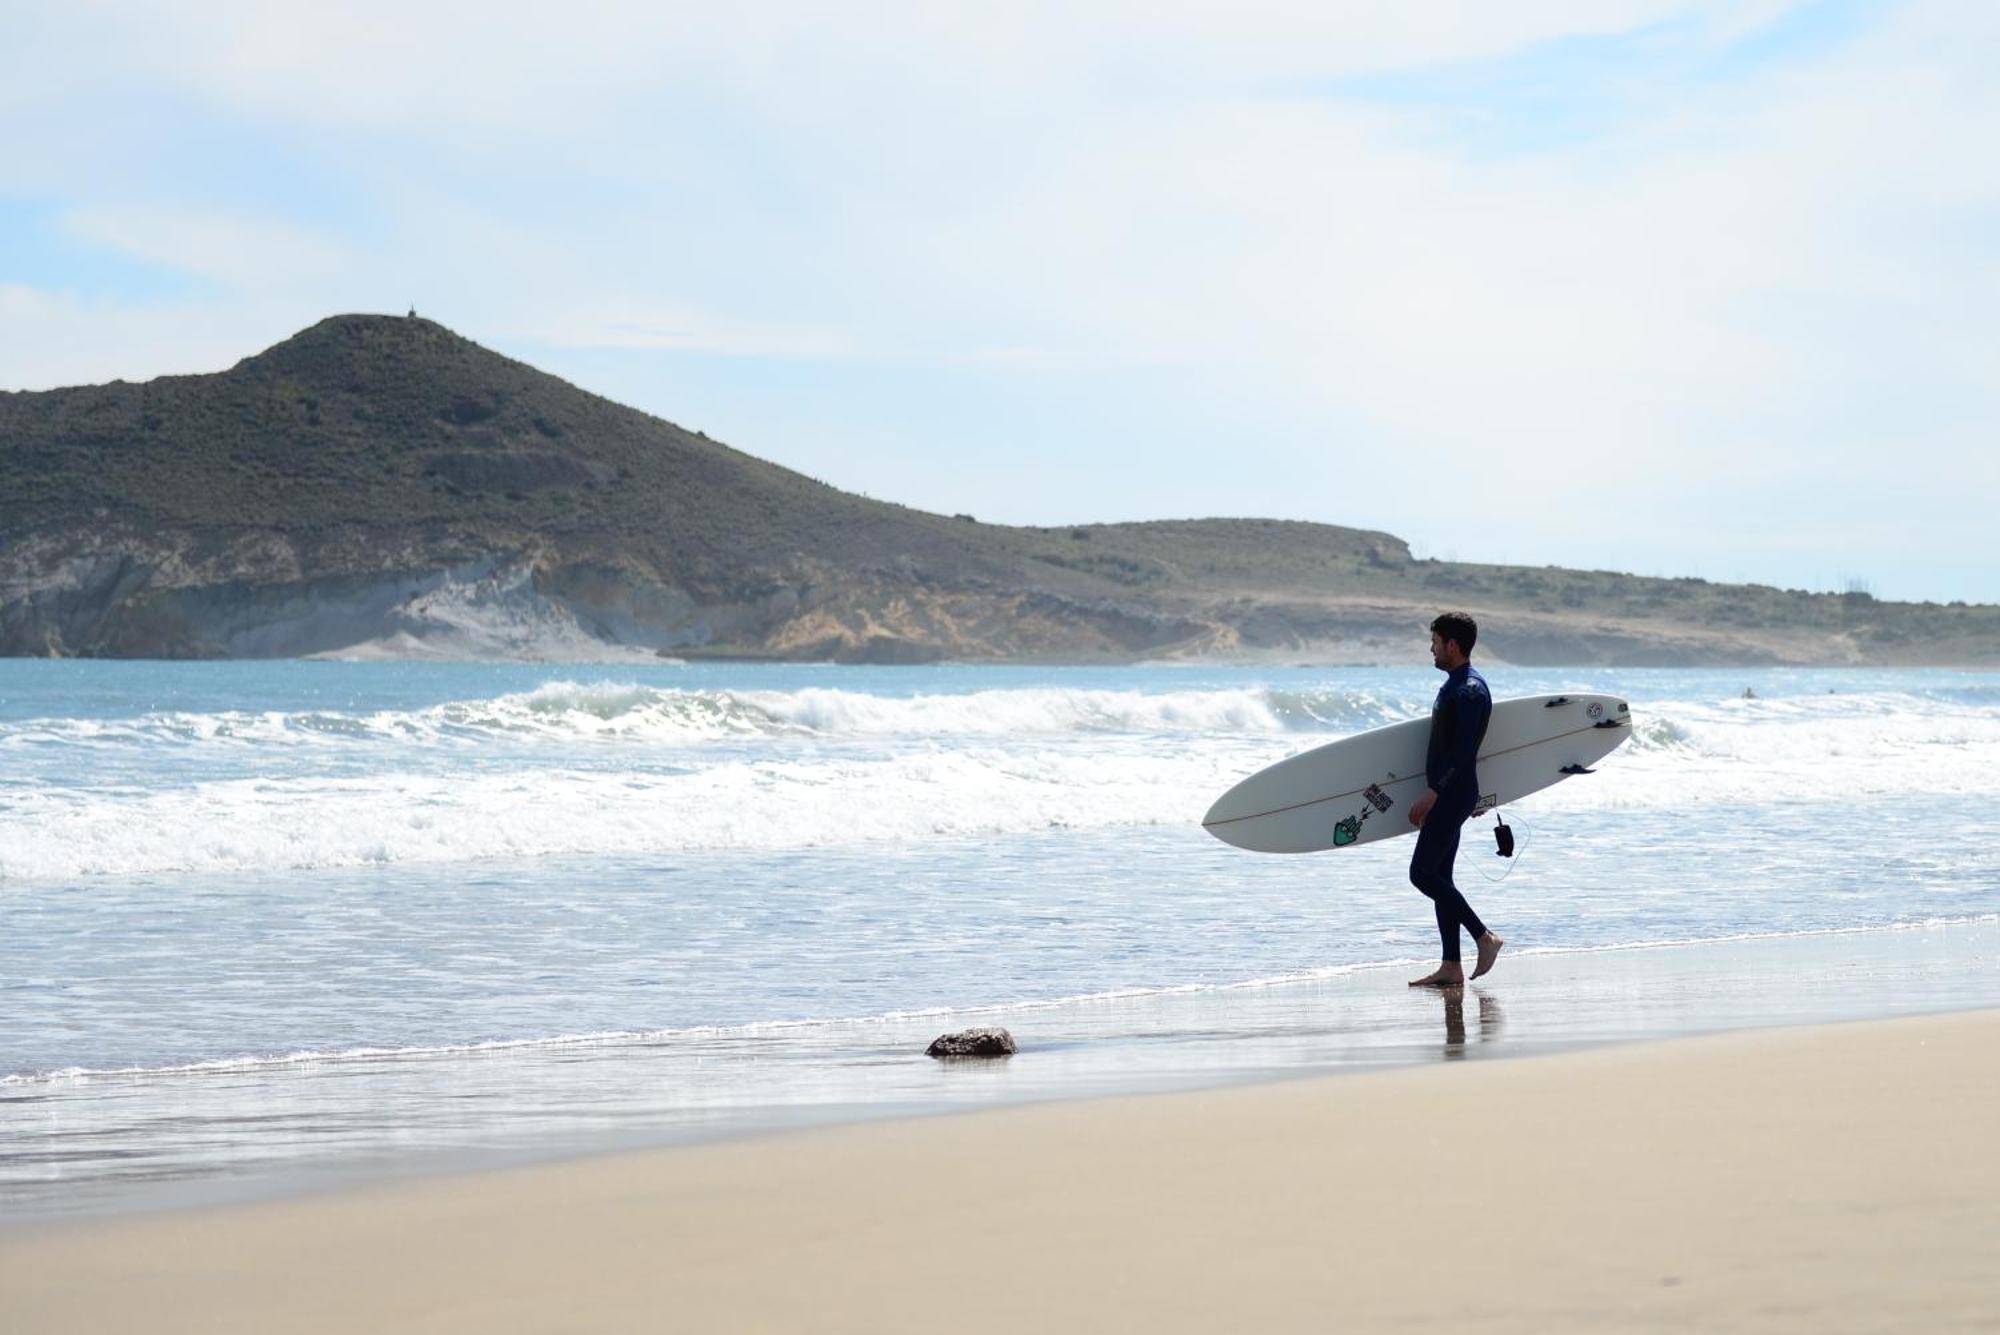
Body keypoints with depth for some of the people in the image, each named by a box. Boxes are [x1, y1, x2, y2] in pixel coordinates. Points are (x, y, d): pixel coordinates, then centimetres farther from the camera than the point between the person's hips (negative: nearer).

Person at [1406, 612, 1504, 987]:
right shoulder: (1455, 685, 16)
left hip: (1452, 795, -11)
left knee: (1423, 874, -11)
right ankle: (1450, 966, 9)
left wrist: (1431, 794, -24)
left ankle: (1484, 938, -7)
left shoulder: (1468, 690, -16)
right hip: (1447, 796, 11)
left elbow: (1463, 749, -23)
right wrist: (1434, 795, 24)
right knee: (1439, 876, 9)